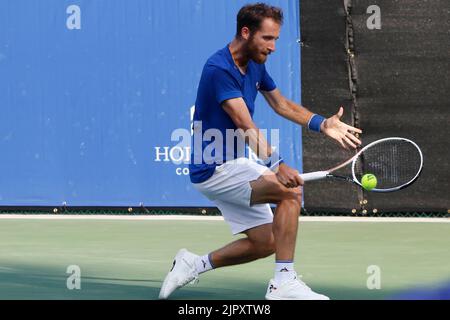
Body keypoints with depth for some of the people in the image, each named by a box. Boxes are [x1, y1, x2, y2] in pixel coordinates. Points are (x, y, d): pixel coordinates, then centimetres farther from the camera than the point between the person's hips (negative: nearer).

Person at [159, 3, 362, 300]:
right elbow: (246, 127, -32)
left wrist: (323, 124, 5)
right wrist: (277, 165, -43)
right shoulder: (219, 69, -22)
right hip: (214, 168, -10)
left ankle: (194, 264, 24)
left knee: (265, 243, 11)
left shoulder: (255, 65, 7)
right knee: (291, 191, -24)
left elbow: (282, 104, 21)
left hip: (231, 166, 10)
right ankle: (284, 282, -22)